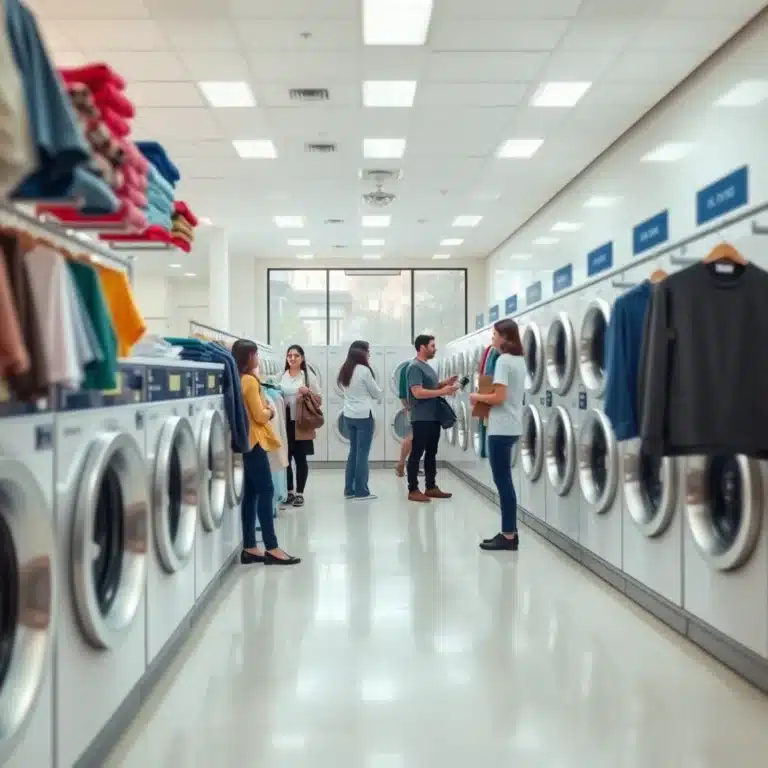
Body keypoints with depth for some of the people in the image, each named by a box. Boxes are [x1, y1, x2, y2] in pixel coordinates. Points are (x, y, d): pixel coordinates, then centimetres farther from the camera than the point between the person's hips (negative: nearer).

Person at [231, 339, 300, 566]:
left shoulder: (238, 380, 12)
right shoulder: (249, 380, -15)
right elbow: (259, 416, -16)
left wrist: (265, 410, 6)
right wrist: (270, 411, 2)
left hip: (248, 441, 9)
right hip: (254, 441, -9)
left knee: (251, 493, 10)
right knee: (265, 491, -7)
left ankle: (250, 548, 13)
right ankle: (272, 548, -6)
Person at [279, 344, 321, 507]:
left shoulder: (309, 376, 1)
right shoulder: (281, 376, 8)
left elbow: (318, 397, 1)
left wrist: (308, 394, -17)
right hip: (284, 422, 3)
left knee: (300, 458, 3)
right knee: (285, 458, 6)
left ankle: (299, 493, 12)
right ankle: (289, 491, 18)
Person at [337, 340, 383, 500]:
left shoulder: (345, 370, 8)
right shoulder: (364, 370, -14)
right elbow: (376, 393, -5)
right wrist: (380, 396, 16)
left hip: (349, 415, 7)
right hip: (363, 416, -7)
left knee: (353, 451, 14)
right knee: (362, 453, -1)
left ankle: (349, 489, 16)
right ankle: (361, 491, 3)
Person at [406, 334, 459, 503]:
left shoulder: (427, 366, 16)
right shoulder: (415, 367, -14)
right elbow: (418, 392, -23)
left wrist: (445, 383, 8)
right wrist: (442, 391, -23)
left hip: (433, 417, 10)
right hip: (421, 419, -10)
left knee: (431, 453, 13)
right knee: (417, 453, -3)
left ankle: (431, 487, 21)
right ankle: (413, 490, 2)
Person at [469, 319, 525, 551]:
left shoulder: (503, 360, -14)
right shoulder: (519, 360, 15)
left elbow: (499, 397, -20)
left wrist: (478, 397, -4)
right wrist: (484, 397, 14)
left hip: (502, 428, -10)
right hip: (512, 426, 10)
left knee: (503, 482, -4)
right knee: (504, 481, 13)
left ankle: (508, 536, 0)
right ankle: (509, 532, 17)